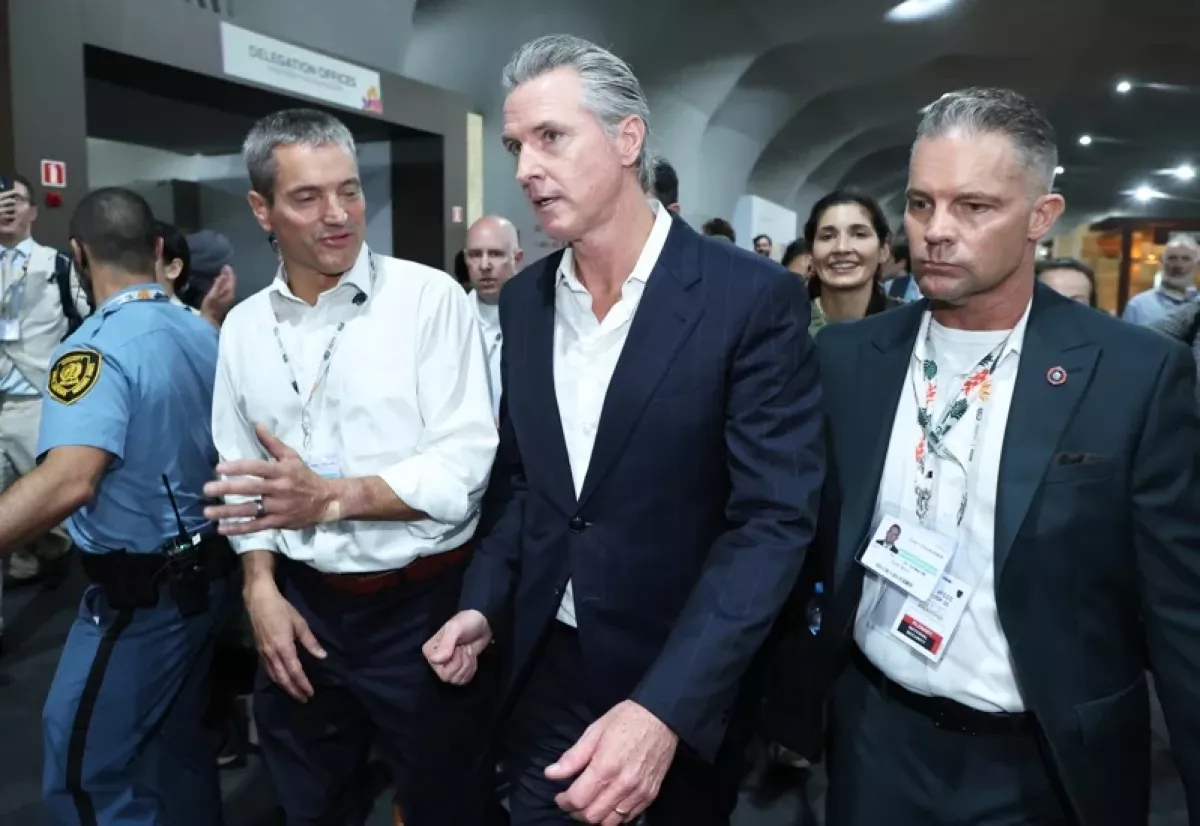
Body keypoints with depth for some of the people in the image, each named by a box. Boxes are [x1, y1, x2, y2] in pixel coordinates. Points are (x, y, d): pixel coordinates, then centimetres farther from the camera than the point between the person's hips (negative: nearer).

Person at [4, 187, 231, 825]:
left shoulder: (95, 348, -21)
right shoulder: (203, 335, 2)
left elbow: (70, 480, -35)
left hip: (139, 595, -8)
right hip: (207, 573, 8)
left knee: (83, 774, 9)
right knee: (178, 744, 23)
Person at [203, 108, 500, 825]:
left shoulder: (431, 298, -12)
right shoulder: (244, 326, 4)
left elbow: (465, 464, -17)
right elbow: (242, 477, 9)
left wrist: (330, 498, -24)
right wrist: (262, 589, -2)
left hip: (424, 606, -4)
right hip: (304, 607, 5)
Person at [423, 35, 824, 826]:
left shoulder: (755, 297, -17)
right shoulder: (524, 300, 1)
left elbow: (774, 518, -20)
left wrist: (665, 706, -28)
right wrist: (484, 604, -2)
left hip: (687, 683, -3)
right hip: (545, 668, 4)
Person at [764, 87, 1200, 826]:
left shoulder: (1138, 373, -13)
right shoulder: (846, 356, -5)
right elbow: (808, 548, 1)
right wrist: (790, 698, 6)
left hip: (1048, 765, -1)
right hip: (875, 741, 2)